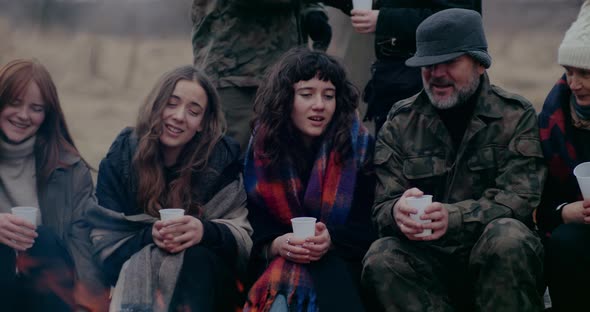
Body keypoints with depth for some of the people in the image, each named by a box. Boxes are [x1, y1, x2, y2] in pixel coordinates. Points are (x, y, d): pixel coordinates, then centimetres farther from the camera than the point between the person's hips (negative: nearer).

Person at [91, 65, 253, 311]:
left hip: (203, 280, 1)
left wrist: (205, 230, -28)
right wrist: (150, 236, -23)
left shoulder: (221, 161, 0)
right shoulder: (119, 161, 1)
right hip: (134, 278, 0)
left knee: (194, 257, -32)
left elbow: (244, 241, -6)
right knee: (147, 262, -33)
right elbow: (104, 246, -4)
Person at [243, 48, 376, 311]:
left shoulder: (359, 145, 1)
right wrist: (276, 245, -22)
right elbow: (251, 225, 1)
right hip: (277, 262, 0)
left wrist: (331, 239, -23)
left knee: (327, 272, -35)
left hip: (341, 261, 0)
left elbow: (370, 225, -3)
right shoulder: (261, 149, 5)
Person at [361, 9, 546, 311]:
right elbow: (383, 205, 1)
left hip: (498, 260, -2)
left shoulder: (516, 116, 1)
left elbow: (520, 196, -11)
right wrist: (399, 212, -26)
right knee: (381, 258, -28)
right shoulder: (401, 121, 7)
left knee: (507, 236, -34)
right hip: (428, 259, 2)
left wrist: (454, 217, -30)